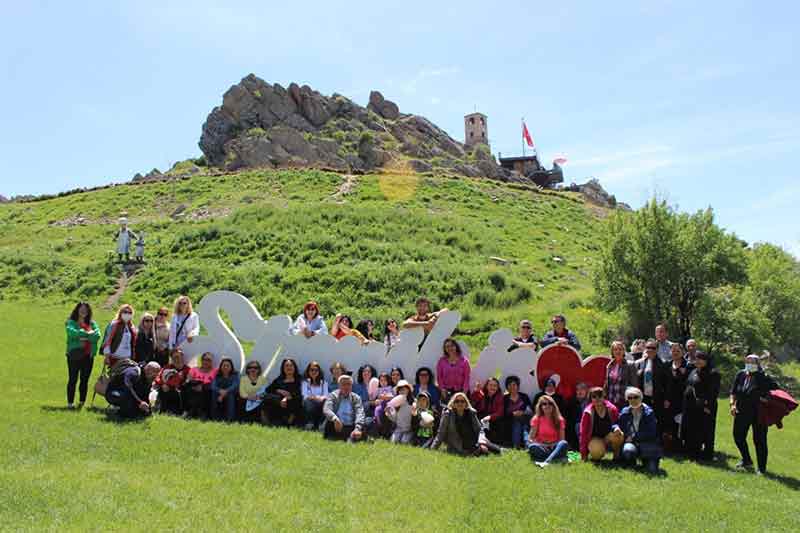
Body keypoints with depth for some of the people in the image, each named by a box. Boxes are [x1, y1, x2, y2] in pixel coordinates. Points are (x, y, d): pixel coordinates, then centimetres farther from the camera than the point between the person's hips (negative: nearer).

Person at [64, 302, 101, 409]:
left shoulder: (92, 323, 13)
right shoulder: (71, 322, 3)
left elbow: (97, 336, -4)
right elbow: (72, 332, -19)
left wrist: (83, 336, -12)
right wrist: (87, 333, -14)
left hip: (88, 356, 3)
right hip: (74, 355, -3)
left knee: (85, 379, 7)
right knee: (73, 379, 0)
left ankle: (82, 402, 15)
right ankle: (70, 402, 5)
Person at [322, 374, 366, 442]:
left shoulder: (356, 398, 10)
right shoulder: (333, 395, 6)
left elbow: (359, 414, -6)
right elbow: (326, 410, -13)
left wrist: (357, 428, -26)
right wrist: (335, 419, -34)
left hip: (351, 428, 1)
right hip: (337, 428, -1)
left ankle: (351, 439, -43)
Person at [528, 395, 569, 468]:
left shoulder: (559, 420, 4)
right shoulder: (537, 419, 1)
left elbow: (562, 439, 3)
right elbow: (530, 438, -1)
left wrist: (553, 445, -18)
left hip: (554, 448, 1)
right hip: (541, 447, -1)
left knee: (564, 444, -31)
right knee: (532, 447, -35)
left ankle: (546, 462, -50)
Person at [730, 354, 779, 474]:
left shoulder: (763, 377, -9)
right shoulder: (740, 375, 4)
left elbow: (775, 390, -7)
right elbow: (733, 391, 8)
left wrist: (767, 398, -18)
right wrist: (732, 404, -3)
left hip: (758, 413, -5)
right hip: (742, 412, 5)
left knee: (759, 440, 1)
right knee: (738, 436, 11)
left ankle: (762, 467, 12)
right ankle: (746, 461, 32)